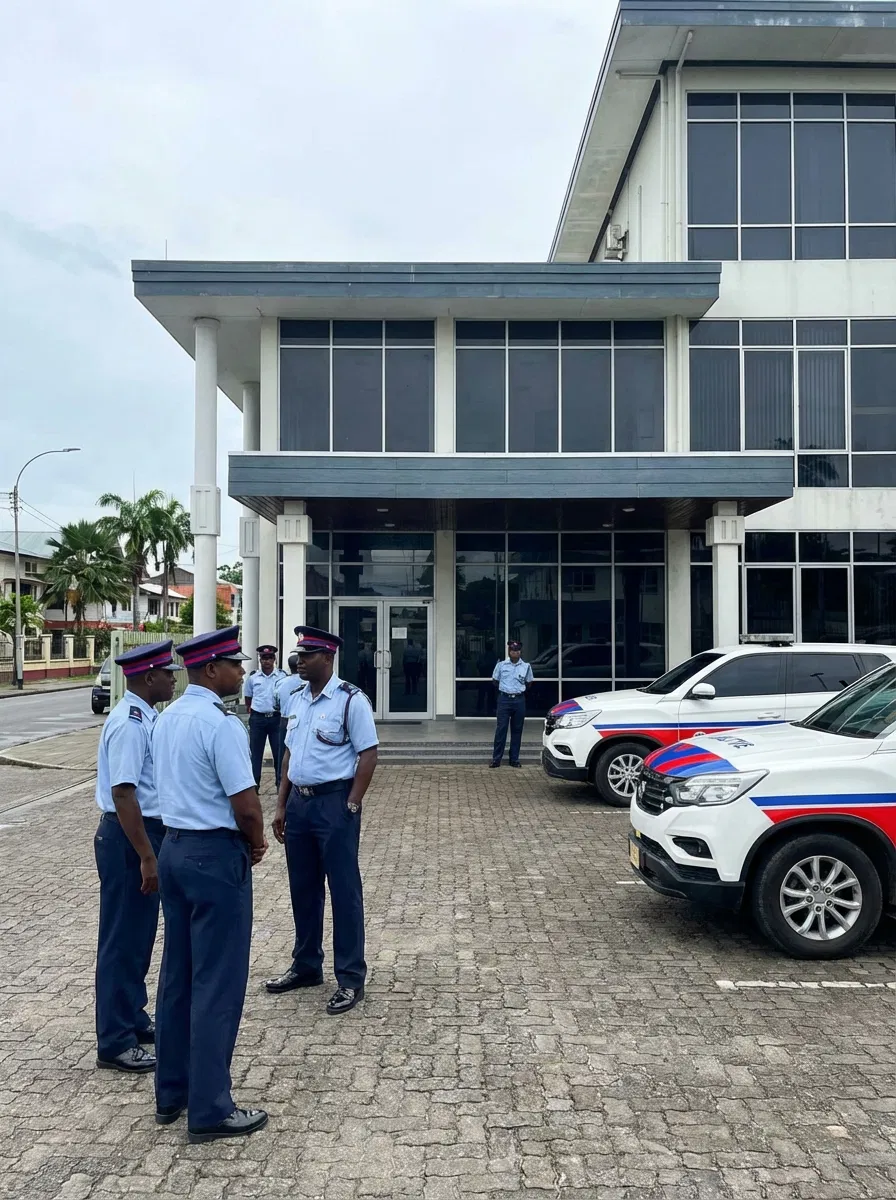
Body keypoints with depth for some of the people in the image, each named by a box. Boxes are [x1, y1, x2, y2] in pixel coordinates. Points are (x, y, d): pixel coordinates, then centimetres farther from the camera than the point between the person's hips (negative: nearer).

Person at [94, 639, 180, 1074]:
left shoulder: (144, 718, 9)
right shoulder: (130, 723, -21)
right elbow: (122, 793, -27)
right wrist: (145, 856, -26)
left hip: (146, 833, 10)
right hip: (128, 839, -10)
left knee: (140, 935, 20)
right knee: (123, 939, 1)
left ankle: (133, 1017, 35)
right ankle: (115, 1042, 13)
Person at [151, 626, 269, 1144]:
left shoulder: (167, 719, 9)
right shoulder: (222, 724, -19)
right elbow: (246, 805, -22)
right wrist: (256, 844, -1)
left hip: (175, 848, 9)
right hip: (216, 856, -9)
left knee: (178, 974, 17)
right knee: (218, 982, 1)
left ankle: (171, 1093, 30)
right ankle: (210, 1109, 12)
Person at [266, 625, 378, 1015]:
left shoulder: (350, 700, -12)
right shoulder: (297, 701, 11)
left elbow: (368, 754, -13)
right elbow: (289, 755, 16)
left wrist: (351, 806, -16)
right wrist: (281, 806, 14)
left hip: (334, 803, -7)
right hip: (299, 802, 7)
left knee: (344, 891, 1)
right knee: (302, 889, 17)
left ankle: (351, 979, 12)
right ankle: (306, 966, 33)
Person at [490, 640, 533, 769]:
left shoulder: (526, 666, 3)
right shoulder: (501, 665, 0)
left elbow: (528, 683, 16)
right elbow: (495, 680, 13)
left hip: (519, 700, 2)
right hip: (504, 699, -1)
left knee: (517, 730, 6)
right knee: (501, 728, -5)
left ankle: (514, 758, 14)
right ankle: (496, 758, 0)